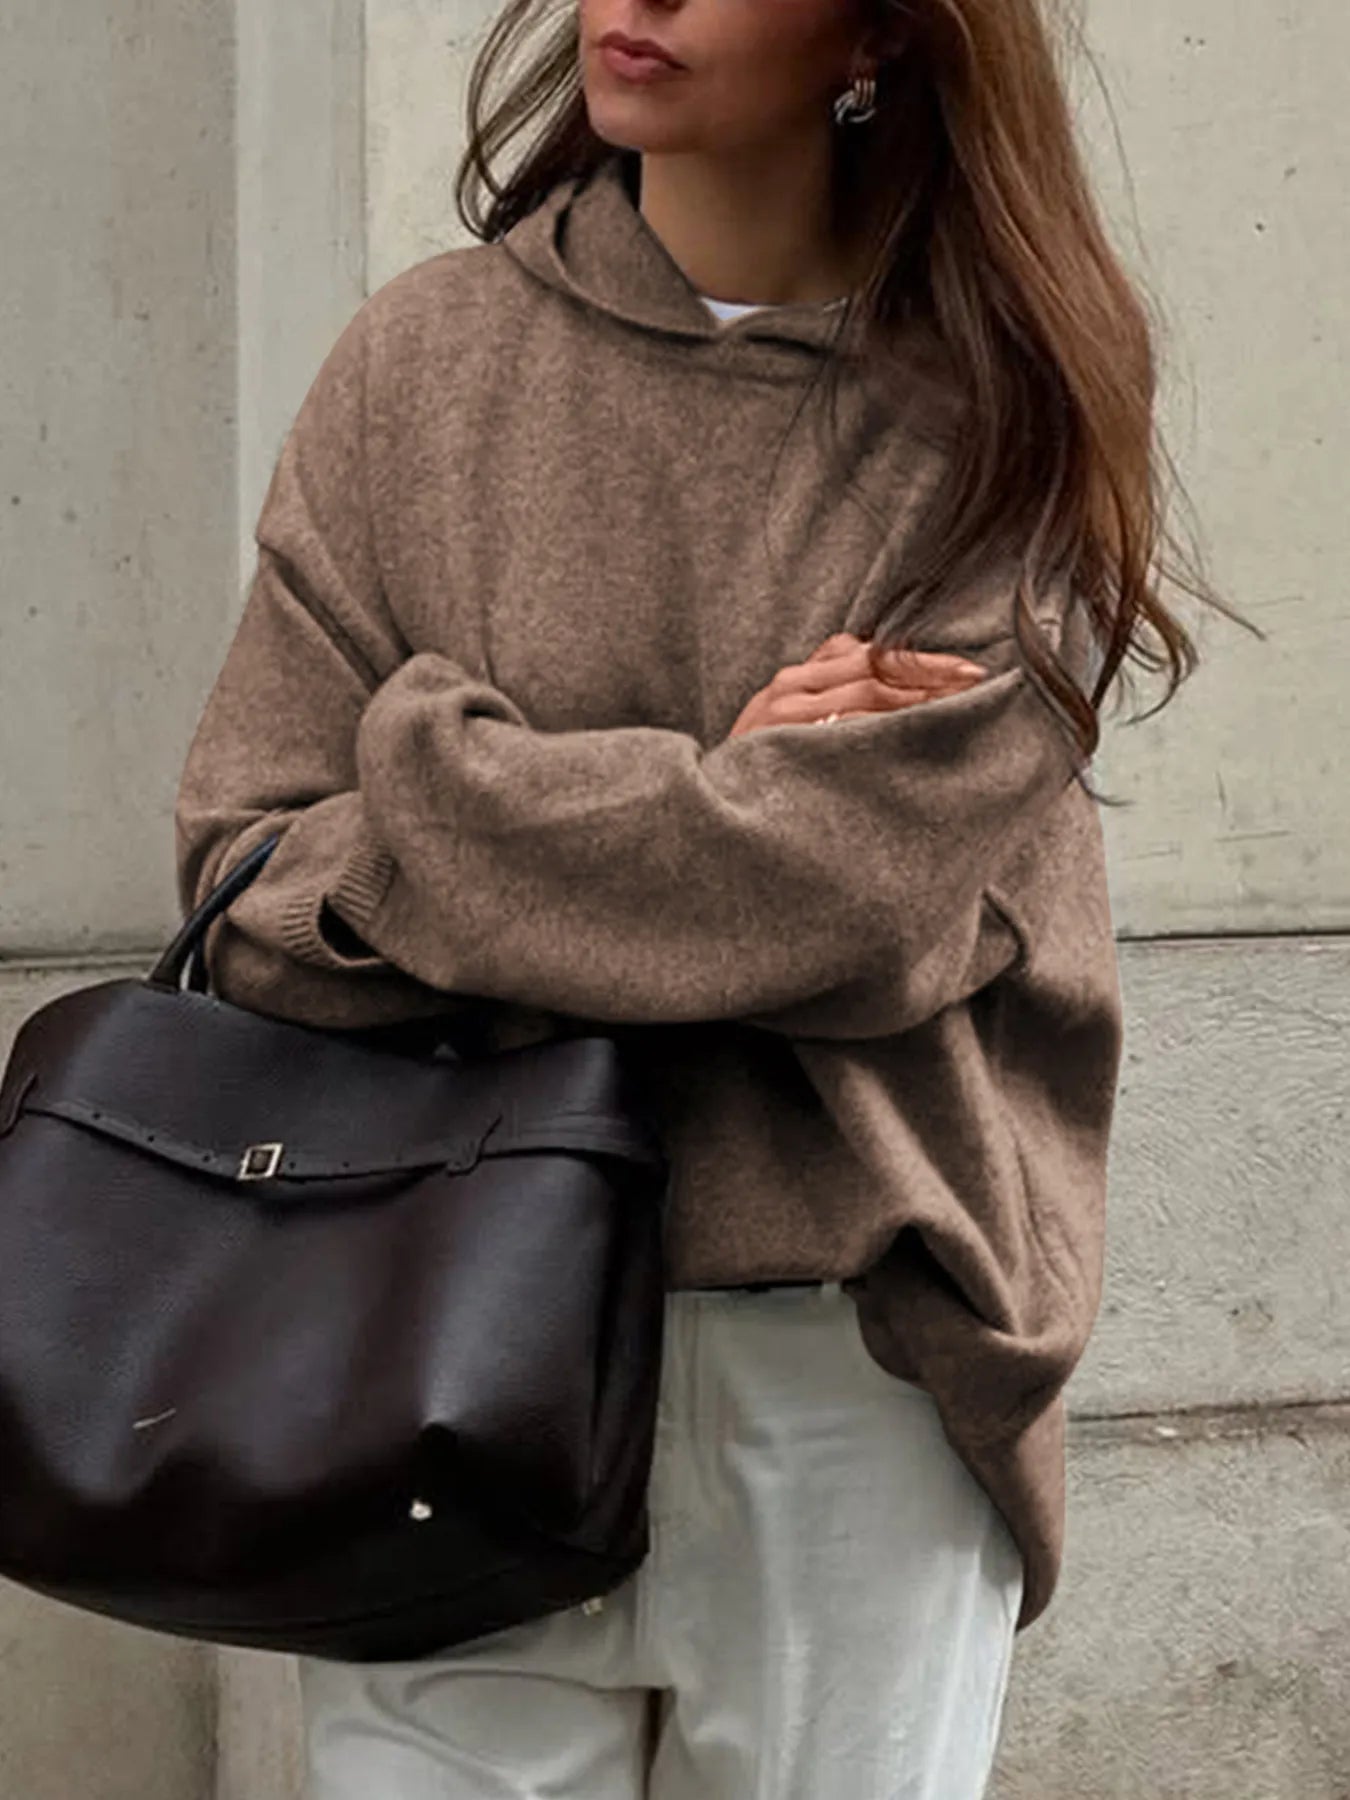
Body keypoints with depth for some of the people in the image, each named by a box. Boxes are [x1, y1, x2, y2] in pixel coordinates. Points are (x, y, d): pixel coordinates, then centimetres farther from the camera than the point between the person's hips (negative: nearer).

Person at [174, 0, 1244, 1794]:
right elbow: (247, 868, -1)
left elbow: (854, 890, -13)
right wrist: (708, 810, -11)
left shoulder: (1001, 419, -1)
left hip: (853, 1352, -1)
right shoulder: (430, 356, 4)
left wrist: (424, 778, -7)